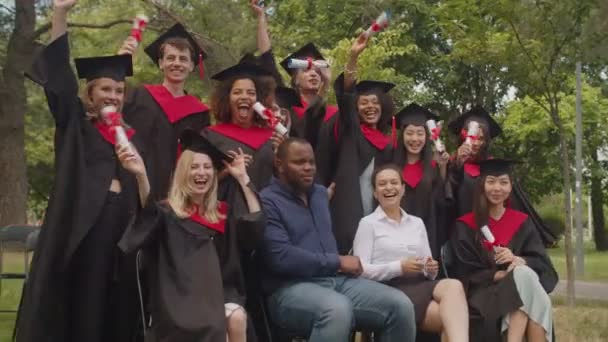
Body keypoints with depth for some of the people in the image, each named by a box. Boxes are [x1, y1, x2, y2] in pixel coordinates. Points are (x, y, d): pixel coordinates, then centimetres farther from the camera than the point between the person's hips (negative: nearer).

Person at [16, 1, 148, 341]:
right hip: (79, 227, -3)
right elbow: (58, 77, -5)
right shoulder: (75, 125, 9)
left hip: (121, 228, 3)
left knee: (113, 308, 4)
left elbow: (146, 199, 12)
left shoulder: (131, 136, 16)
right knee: (73, 305, -3)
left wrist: (140, 171, -10)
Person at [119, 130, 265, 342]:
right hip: (180, 293, -4)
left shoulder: (223, 212, 16)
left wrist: (242, 178, 5)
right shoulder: (167, 212, 4)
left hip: (217, 290, 4)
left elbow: (256, 224, 2)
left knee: (237, 319, -28)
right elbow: (149, 212, -19)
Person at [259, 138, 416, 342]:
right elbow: (281, 257, -17)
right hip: (291, 288, -7)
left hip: (336, 279, 7)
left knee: (400, 305, -14)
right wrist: (337, 262, -10)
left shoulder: (320, 193, 21)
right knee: (338, 309, -39)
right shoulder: (267, 202, -6)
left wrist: (344, 264, 11)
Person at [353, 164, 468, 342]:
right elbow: (360, 270, -5)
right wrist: (399, 267, -15)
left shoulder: (417, 223, 23)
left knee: (453, 286, -34)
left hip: (420, 284, 5)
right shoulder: (368, 223, 7)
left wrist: (431, 270, -4)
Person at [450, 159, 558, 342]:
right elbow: (466, 274, -2)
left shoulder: (522, 222, 15)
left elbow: (542, 263, 5)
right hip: (484, 292, -3)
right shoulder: (465, 226, 6)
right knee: (524, 276, -33)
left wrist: (519, 260, -17)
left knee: (525, 274, -34)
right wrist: (498, 275, -19)